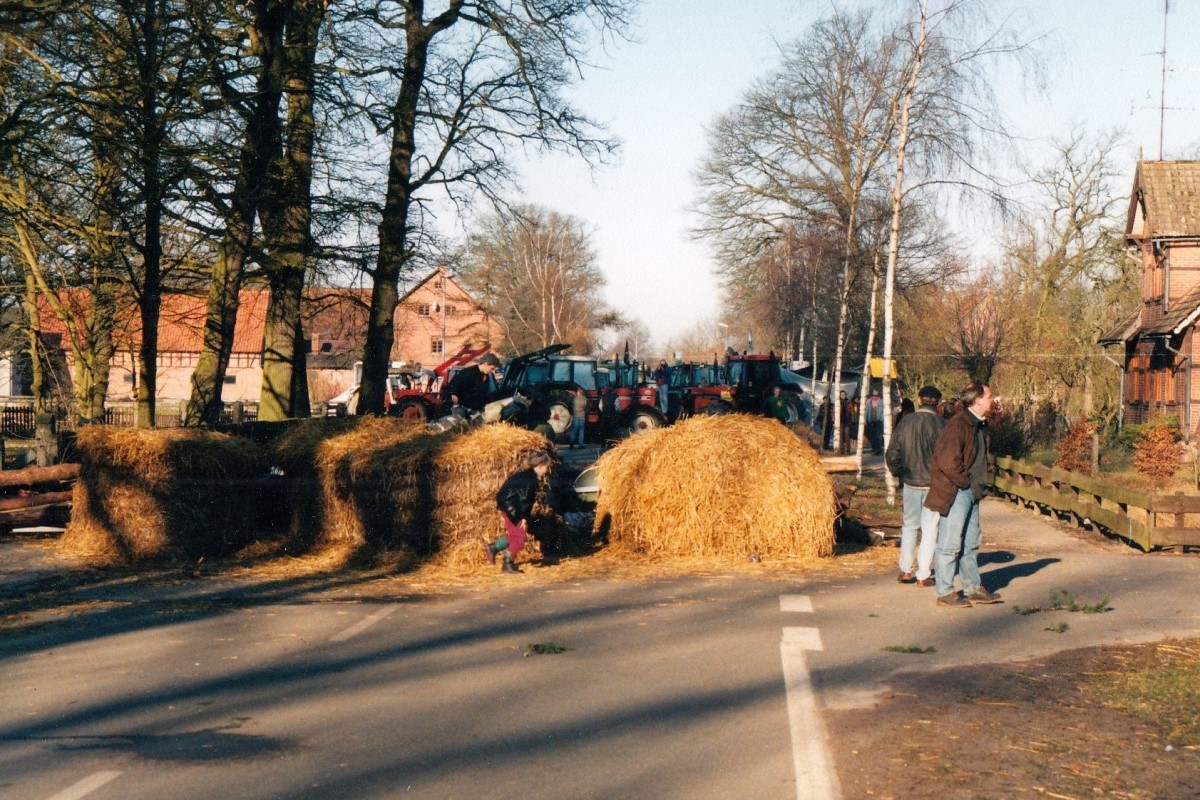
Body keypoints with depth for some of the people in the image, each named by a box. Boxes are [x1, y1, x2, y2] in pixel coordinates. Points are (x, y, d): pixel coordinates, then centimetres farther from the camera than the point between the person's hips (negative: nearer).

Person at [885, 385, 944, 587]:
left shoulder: (906, 421, -1)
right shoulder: (939, 424, -13)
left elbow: (891, 453, 3)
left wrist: (899, 473, 17)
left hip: (910, 483, 3)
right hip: (933, 485, -3)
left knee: (909, 525, 18)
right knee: (929, 529, 5)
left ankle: (905, 570, 18)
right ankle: (923, 575, 6)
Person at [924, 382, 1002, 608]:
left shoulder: (979, 425, 13)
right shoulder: (958, 425, -18)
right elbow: (948, 461, -24)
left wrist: (978, 486, 13)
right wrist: (965, 482, -13)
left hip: (971, 491, 10)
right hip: (955, 492, -10)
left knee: (971, 543, 15)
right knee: (950, 543, -3)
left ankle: (973, 588, 24)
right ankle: (945, 592, 4)